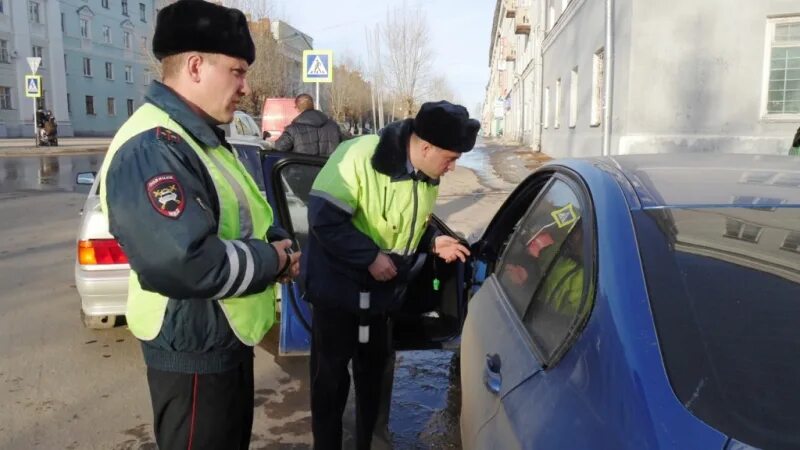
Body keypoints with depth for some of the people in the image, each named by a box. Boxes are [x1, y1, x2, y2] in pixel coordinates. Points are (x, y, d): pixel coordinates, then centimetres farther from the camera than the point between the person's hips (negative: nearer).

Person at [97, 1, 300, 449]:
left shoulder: (204, 139, 10)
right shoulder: (151, 148, -26)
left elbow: (241, 221, 19)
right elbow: (183, 263, -38)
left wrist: (278, 246, -2)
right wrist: (272, 260, -22)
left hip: (231, 338, 10)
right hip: (195, 349, -10)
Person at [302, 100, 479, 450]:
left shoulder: (427, 177, -1)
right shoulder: (359, 158, -25)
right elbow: (324, 219, -26)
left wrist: (432, 242, -4)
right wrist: (371, 256, -26)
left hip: (383, 291, 7)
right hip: (339, 287, -7)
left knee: (373, 370, 20)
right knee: (331, 375, 6)